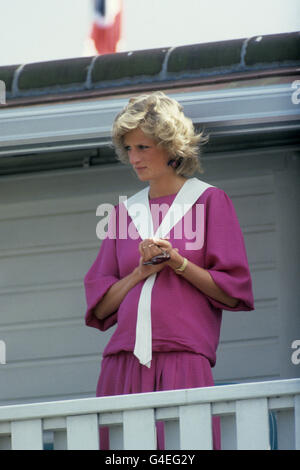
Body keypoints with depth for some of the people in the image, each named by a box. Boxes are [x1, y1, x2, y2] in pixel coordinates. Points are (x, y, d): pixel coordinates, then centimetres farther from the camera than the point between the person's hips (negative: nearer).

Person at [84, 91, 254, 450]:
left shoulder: (208, 200, 8)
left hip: (183, 362, -4)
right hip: (123, 363, 4)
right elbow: (99, 305, 14)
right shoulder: (125, 211, 20)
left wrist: (178, 263, -9)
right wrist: (141, 272, -3)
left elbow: (234, 291, 2)